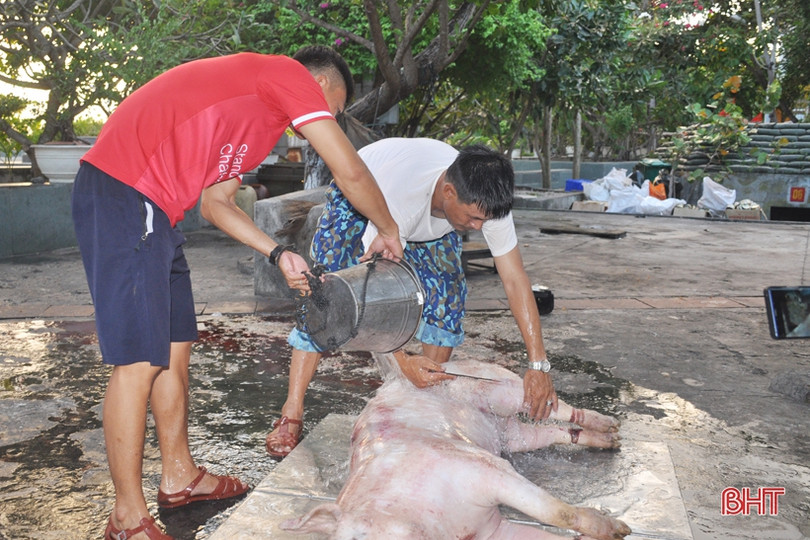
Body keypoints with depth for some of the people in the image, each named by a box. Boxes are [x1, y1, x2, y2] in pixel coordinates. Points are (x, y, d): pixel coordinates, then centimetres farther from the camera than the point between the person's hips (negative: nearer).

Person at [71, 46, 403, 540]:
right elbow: (350, 171, -8)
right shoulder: (291, 75, -2)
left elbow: (214, 202, 21)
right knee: (140, 361, -7)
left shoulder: (255, 111, 25)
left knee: (176, 347, 14)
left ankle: (180, 476, 28)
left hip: (153, 211, 10)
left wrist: (278, 254, 15)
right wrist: (389, 231, 8)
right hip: (124, 195, -10)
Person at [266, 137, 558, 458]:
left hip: (430, 222, 4)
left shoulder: (486, 202, -33)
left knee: (449, 293, -14)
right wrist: (402, 360, -49)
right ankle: (291, 415, -14)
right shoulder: (401, 196, -47)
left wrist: (539, 365, -33)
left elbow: (515, 279, -29)